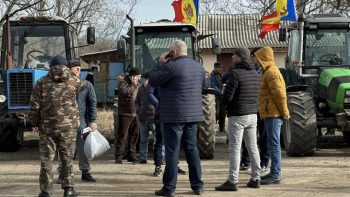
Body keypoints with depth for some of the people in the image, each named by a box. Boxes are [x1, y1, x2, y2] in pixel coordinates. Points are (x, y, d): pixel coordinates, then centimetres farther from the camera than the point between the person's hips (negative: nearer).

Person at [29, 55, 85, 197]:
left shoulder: (42, 82, -1)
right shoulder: (73, 81, 1)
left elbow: (35, 106, -2)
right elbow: (83, 85, 24)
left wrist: (35, 123, 8)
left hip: (47, 126, 0)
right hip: (68, 126, 0)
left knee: (46, 158, 5)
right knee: (67, 157, 9)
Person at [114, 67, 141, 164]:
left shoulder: (135, 83, 15)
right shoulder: (123, 82, -10)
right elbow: (124, 91, -31)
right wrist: (133, 86, -21)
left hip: (134, 114, 8)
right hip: (124, 113, -8)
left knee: (134, 135, 10)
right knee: (122, 136, -5)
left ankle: (131, 155, 19)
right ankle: (118, 156, 0)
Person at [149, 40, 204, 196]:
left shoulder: (171, 66, -15)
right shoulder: (199, 67, 9)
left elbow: (152, 81, -6)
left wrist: (161, 64, 2)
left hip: (174, 116, -6)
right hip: (193, 115, 6)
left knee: (172, 151, -2)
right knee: (192, 149, 12)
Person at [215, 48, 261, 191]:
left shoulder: (236, 73, -15)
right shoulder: (255, 74, 9)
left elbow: (226, 97, -17)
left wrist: (225, 100, 4)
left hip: (237, 116, -8)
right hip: (252, 115, 8)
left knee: (235, 149, -5)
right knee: (253, 147, 13)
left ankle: (232, 181, -6)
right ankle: (255, 179, 17)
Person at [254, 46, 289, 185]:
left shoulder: (271, 72, -14)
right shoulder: (269, 72, 19)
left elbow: (279, 94, -20)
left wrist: (284, 112, -17)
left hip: (272, 115, -11)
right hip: (270, 114, 11)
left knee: (273, 144, -9)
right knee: (272, 144, 15)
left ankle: (275, 175, -8)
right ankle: (275, 172, 21)